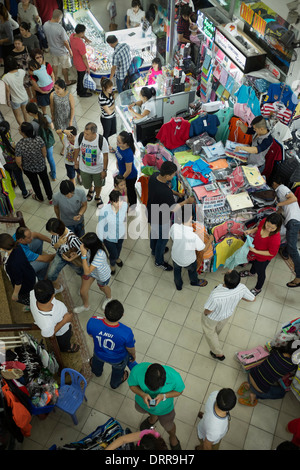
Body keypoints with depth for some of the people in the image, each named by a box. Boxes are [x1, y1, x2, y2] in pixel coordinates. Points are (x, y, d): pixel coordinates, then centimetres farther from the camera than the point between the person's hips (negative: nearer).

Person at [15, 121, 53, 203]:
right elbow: (44, 152, -12)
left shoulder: (19, 145, -32)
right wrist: (43, 160, 9)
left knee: (34, 182, 27)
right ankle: (50, 198, 44)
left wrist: (21, 167, 1)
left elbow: (18, 161, -22)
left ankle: (40, 198, 52)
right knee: (45, 180, 26)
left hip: (28, 169, -1)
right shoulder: (38, 139, -26)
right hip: (41, 166, 1)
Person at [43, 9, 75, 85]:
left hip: (52, 50, 6)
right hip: (62, 51, -6)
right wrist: (70, 51, -8)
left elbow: (46, 36, 3)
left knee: (54, 65, 26)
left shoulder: (45, 25, -14)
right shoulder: (60, 28, -34)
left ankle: (56, 79, 45)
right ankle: (67, 81, 35)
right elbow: (65, 42, -24)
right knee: (64, 67, 16)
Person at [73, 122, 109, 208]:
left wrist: (104, 170, -11)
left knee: (98, 184, 24)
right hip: (84, 168, 2)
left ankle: (97, 197, 58)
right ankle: (91, 190, 64)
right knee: (87, 185, 26)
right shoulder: (79, 137, -27)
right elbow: (76, 150, -6)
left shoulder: (102, 140, -32)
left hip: (98, 168, -2)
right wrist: (75, 161, 8)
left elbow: (105, 156, -18)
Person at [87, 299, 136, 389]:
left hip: (99, 354, 2)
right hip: (118, 359, -2)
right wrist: (133, 355, 4)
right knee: (118, 370, 36)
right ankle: (115, 383, 68)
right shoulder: (126, 333, -44)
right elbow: (130, 349, -21)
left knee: (97, 360, 41)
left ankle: (97, 372, 75)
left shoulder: (92, 322, -39)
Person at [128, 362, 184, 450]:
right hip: (143, 402, 2)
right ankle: (153, 419, 74)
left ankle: (173, 437, 64)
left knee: (168, 426, 26)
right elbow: (132, 385, -19)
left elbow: (179, 391, -19)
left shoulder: (174, 377, -42)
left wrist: (164, 396, -35)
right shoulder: (137, 370, -40)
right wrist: (142, 394, -38)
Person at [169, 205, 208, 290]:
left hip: (175, 257, 3)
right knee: (192, 270, 34)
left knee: (177, 271, 35)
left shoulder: (174, 227, -33)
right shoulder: (193, 236, -43)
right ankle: (194, 281, 66)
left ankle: (178, 285, 63)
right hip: (188, 261, -2)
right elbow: (201, 248, -24)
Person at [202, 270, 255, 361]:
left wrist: (205, 313, -6)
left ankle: (218, 354, 46)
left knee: (209, 332, 29)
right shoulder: (242, 288, -36)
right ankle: (215, 335, 70)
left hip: (213, 317, -4)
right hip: (228, 314, 5)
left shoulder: (215, 296, -48)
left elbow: (207, 311, -30)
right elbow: (253, 299, -15)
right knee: (219, 327, 38)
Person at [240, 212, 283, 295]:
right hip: (254, 250, 6)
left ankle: (258, 289, 53)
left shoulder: (275, 239, -43)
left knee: (260, 272, 22)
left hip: (263, 258, -6)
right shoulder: (264, 221, -28)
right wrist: (251, 231, -22)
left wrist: (256, 251, -31)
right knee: (254, 261, 37)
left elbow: (271, 253, -28)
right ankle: (252, 272, 73)